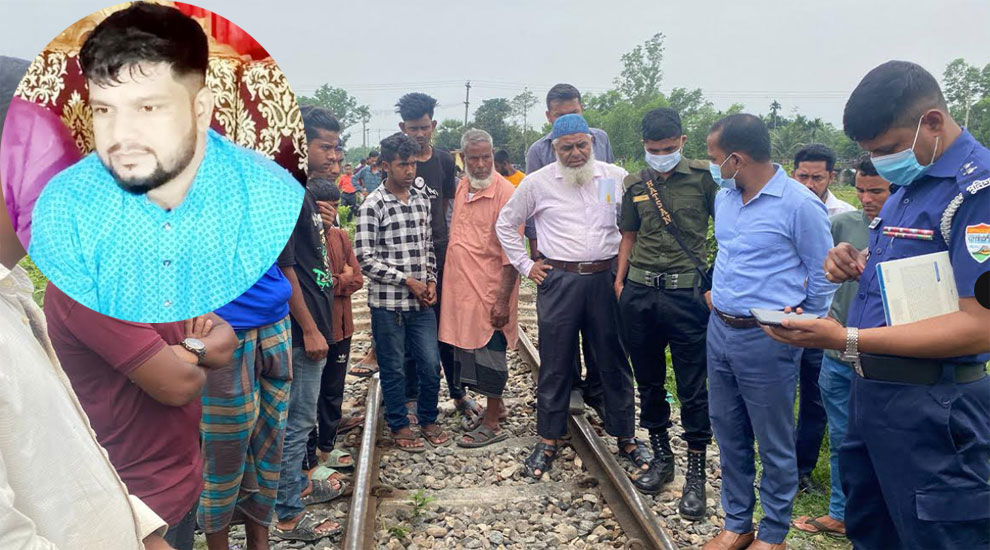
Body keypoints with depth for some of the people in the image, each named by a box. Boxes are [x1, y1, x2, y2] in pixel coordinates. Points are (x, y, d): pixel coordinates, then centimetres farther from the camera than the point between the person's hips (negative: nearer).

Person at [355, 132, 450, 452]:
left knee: (431, 364, 9)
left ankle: (428, 419, 30)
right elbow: (365, 259, -14)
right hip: (388, 303, -5)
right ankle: (399, 426, 27)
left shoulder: (422, 199, 8)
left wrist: (431, 281, 1)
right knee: (393, 369, 9)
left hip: (422, 301, 5)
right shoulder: (373, 206, -11)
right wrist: (408, 281, -14)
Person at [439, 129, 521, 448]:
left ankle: (492, 425, 16)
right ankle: (496, 405, 36)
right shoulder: (462, 188, 10)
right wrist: (447, 284, 15)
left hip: (489, 293, -8)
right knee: (469, 352, 17)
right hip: (462, 289, 8)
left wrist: (503, 300, -20)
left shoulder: (504, 192, -14)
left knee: (488, 356, 2)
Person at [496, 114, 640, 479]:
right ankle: (548, 440, 19)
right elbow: (505, 223, 10)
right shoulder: (538, 182, 0)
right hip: (559, 281, -1)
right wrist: (525, 265, 5)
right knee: (555, 364, 6)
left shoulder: (616, 177, 3)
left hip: (606, 277, 1)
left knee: (614, 360, 10)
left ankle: (626, 436, 24)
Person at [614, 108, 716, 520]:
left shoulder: (703, 178, -2)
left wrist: (718, 281, -6)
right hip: (639, 292, 4)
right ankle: (661, 458, 30)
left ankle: (696, 474, 13)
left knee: (692, 387, 0)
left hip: (686, 292, -4)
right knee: (648, 381, 13)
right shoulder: (635, 184, 10)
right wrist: (620, 280, 9)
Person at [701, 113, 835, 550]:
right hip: (720, 330, 7)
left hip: (768, 339, -7)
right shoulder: (724, 197, 6)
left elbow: (823, 275, -6)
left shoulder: (799, 204, -15)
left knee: (774, 443, 7)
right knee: (728, 433, 15)